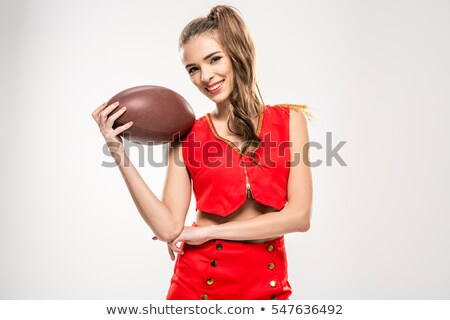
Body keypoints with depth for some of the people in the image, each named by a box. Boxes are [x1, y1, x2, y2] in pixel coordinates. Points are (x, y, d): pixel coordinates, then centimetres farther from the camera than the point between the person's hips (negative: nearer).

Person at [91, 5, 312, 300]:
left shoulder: (289, 120, -5)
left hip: (267, 280, 0)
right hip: (199, 279, 0)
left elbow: (299, 216, -12)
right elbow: (169, 229, -10)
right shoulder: (186, 136, -3)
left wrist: (208, 231, -10)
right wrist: (120, 155, -17)